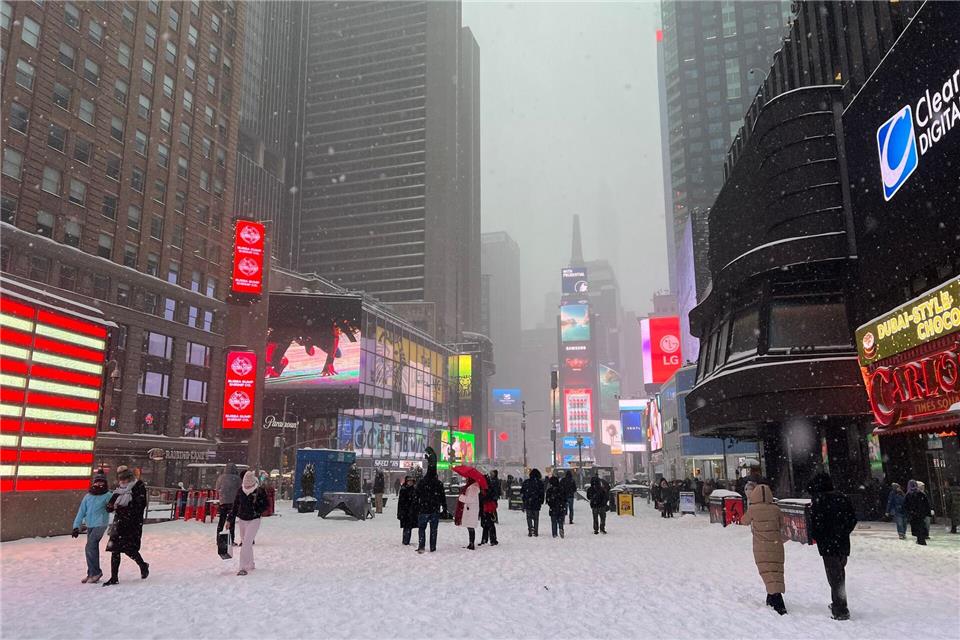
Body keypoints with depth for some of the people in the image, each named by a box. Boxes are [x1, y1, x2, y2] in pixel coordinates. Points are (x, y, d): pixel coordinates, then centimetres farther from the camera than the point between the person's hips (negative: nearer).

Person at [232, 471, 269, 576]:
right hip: (241, 519, 5)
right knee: (245, 543, 14)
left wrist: (257, 511, -17)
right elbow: (236, 505, 7)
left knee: (246, 543, -13)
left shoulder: (260, 491, -12)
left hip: (254, 520, -5)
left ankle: (243, 568, -9)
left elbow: (265, 506, -3)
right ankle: (250, 565, 29)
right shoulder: (241, 490, -1)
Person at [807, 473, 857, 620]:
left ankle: (841, 611, -1)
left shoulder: (818, 500, -13)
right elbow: (853, 519, 11)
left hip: (828, 545, -7)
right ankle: (838, 605, 34)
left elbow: (816, 523, -17)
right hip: (843, 543, 7)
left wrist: (815, 536, 0)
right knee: (839, 574, 20)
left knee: (834, 577, -1)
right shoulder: (842, 498, 7)